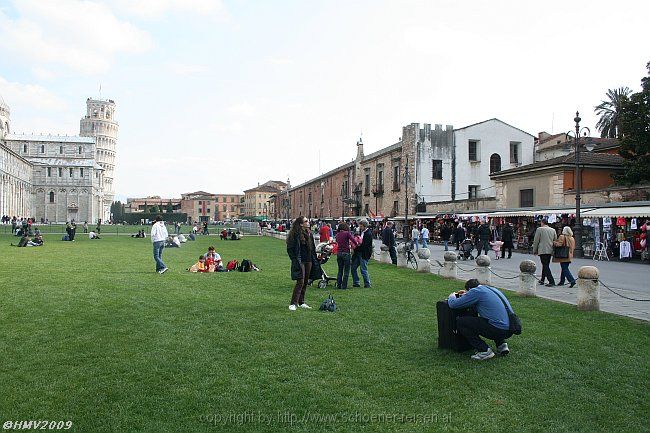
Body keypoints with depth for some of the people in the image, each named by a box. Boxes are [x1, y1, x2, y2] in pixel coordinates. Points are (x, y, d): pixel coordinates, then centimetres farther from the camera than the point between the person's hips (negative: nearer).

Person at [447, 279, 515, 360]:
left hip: (499, 330, -8)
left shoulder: (476, 291, -5)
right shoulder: (492, 289, 19)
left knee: (460, 322, -1)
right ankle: (501, 344, 20)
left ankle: (485, 350, -1)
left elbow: (453, 304, -2)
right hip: (510, 330, 9)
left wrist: (452, 296, 20)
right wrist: (466, 294, 40)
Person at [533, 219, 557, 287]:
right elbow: (555, 240, 13)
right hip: (550, 250, 6)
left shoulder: (539, 229, -6)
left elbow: (536, 241, -5)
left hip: (542, 250, -6)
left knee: (545, 265, -6)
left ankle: (551, 281, -14)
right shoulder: (553, 230, 9)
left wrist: (534, 251, 4)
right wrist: (553, 249, 22)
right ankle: (542, 280, 29)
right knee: (545, 265, 18)